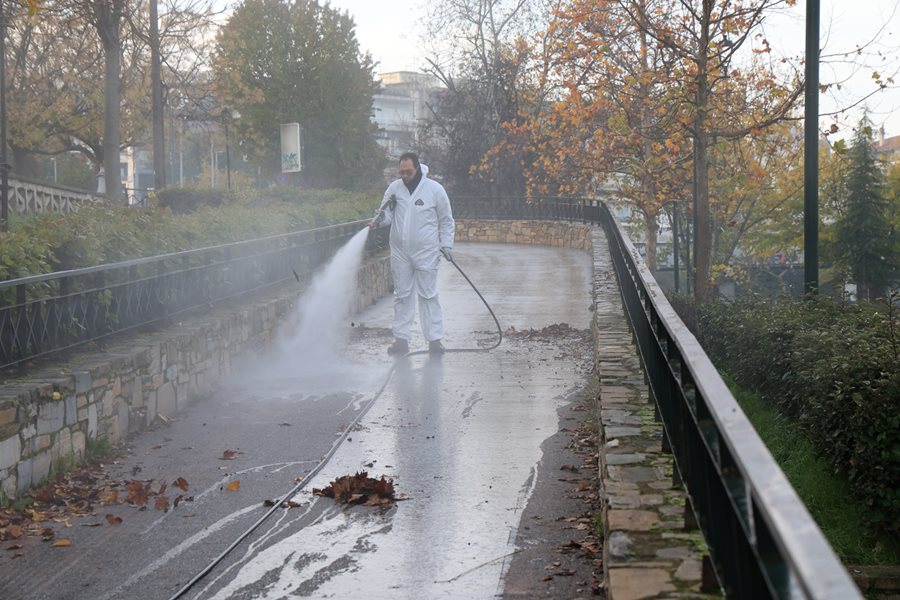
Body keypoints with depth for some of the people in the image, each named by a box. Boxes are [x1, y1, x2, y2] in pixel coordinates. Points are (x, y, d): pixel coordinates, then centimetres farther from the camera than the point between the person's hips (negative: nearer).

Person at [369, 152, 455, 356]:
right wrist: (380, 219, -20)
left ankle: (434, 339, 6)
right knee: (402, 295, 8)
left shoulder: (435, 189, -3)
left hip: (426, 253, -3)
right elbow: (386, 215, 4)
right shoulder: (394, 188, 3)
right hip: (400, 252, 3)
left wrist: (446, 244, -2)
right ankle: (401, 339, 14)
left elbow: (446, 220, 4)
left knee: (428, 295, 1)